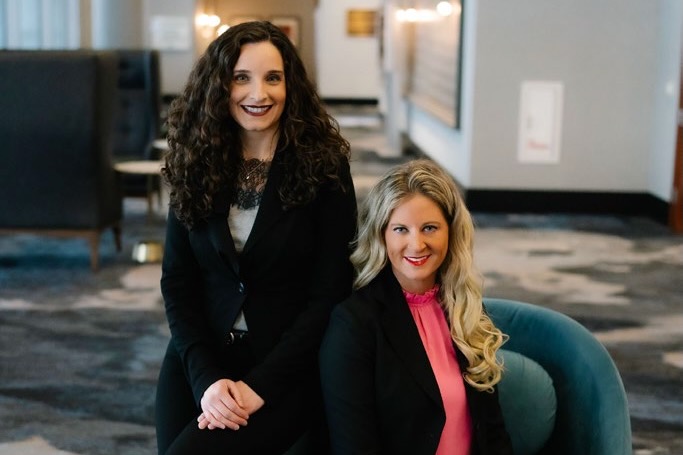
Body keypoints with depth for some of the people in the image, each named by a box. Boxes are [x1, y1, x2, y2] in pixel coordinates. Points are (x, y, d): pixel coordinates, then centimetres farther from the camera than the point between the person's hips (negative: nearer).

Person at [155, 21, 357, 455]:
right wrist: (206, 377, -12)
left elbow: (329, 293, -9)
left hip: (288, 368, -4)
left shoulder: (324, 166, -8)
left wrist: (260, 385, -16)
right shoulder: (197, 165, 2)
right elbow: (177, 284, 2)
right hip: (200, 361, 4)